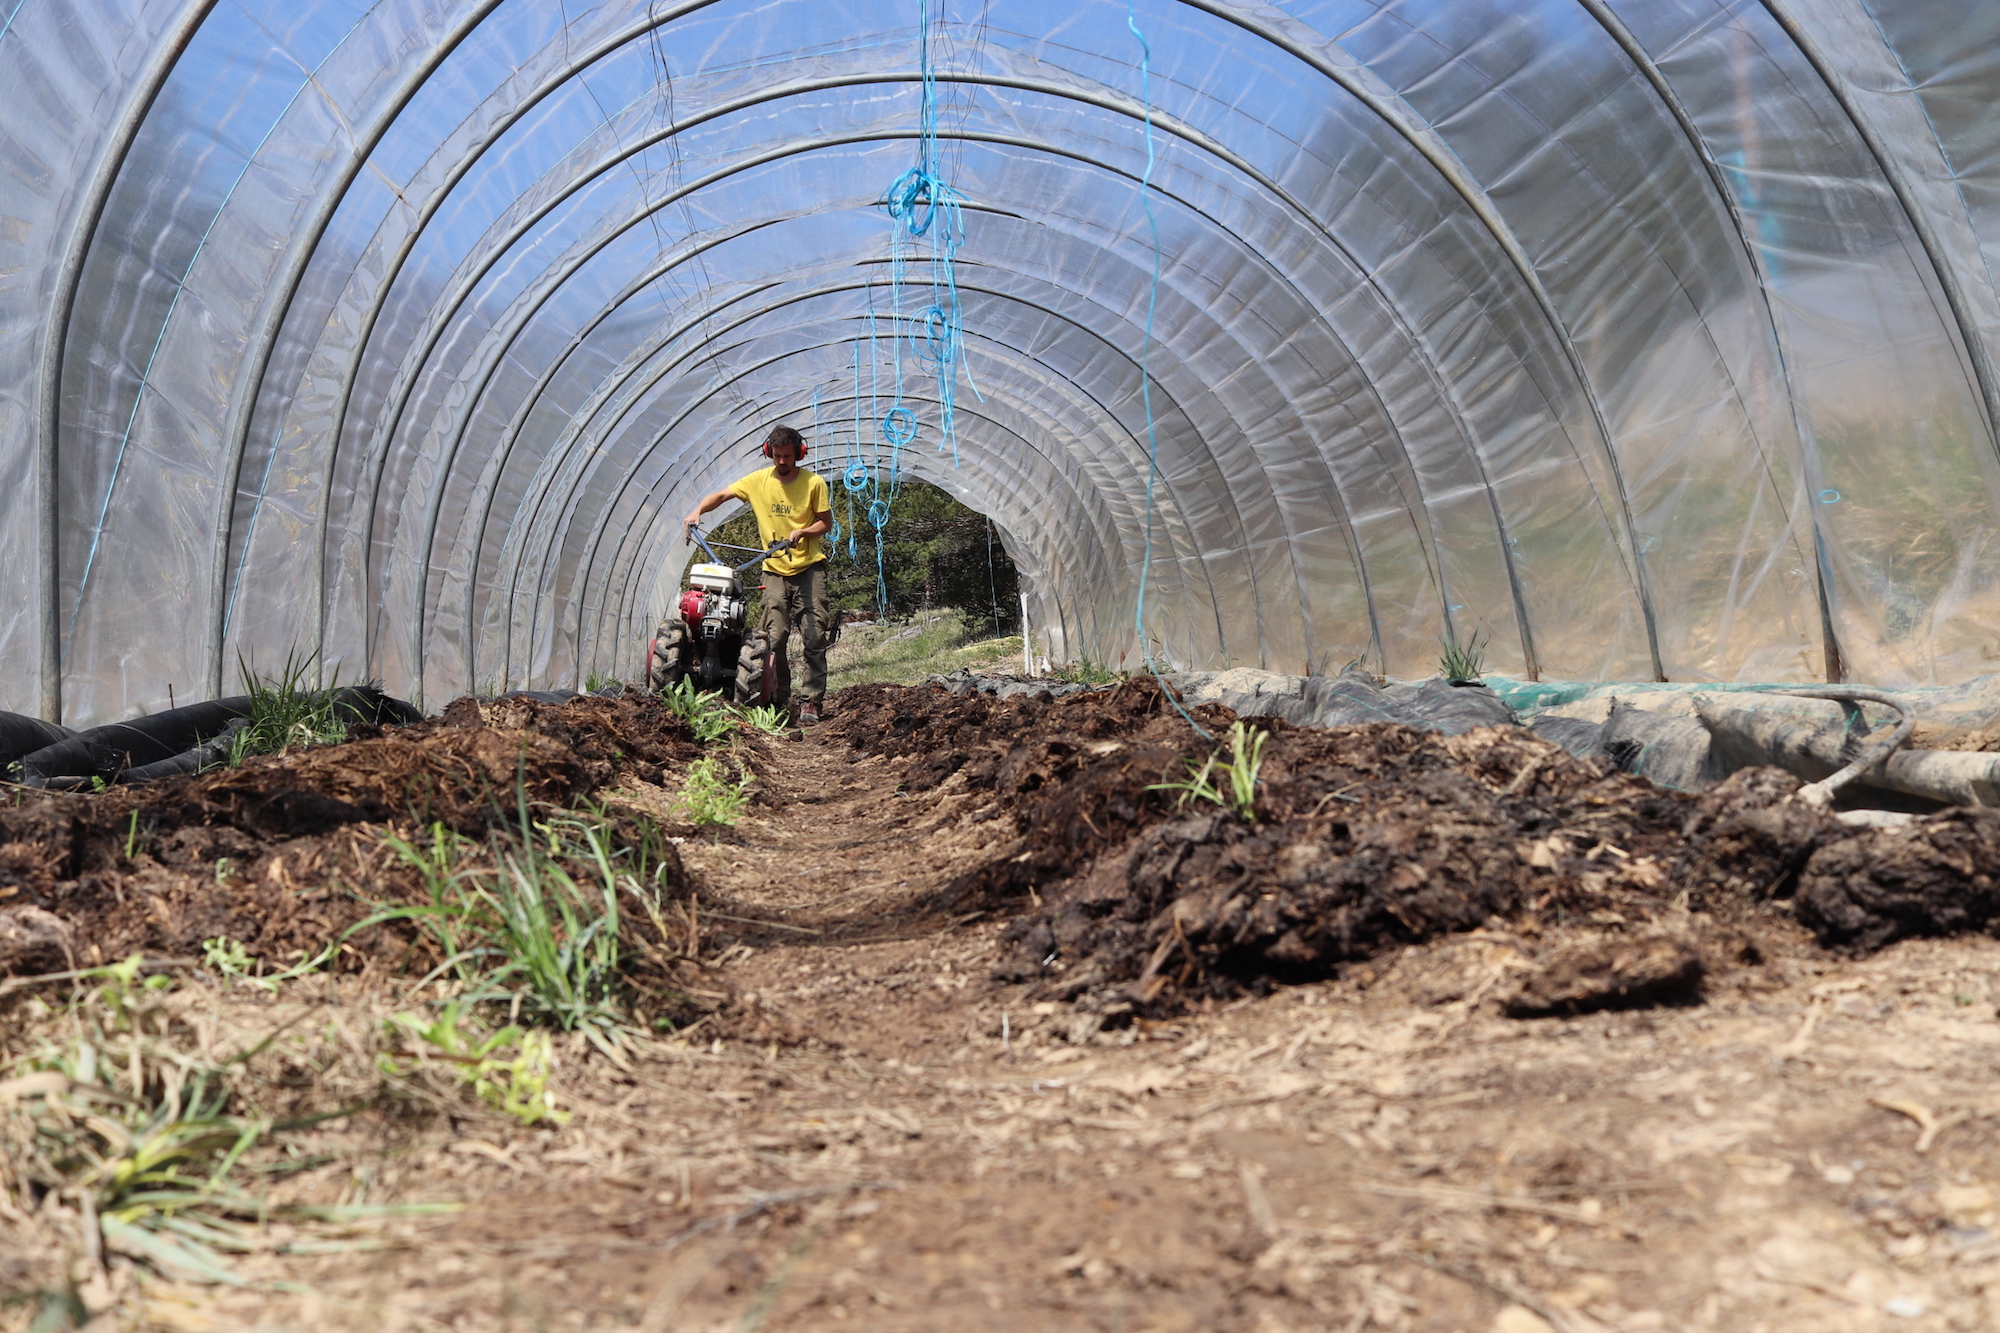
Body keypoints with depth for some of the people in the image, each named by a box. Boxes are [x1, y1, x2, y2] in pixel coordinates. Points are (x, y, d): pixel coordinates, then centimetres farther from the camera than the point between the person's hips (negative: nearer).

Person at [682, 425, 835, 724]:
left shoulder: (814, 483, -3)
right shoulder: (759, 480, 4)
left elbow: (826, 522, 2)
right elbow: (721, 495, 6)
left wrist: (802, 533, -16)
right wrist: (698, 511, -12)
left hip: (809, 568, -2)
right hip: (775, 570, 2)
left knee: (814, 639, -6)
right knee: (774, 640, -3)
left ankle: (811, 702, -1)